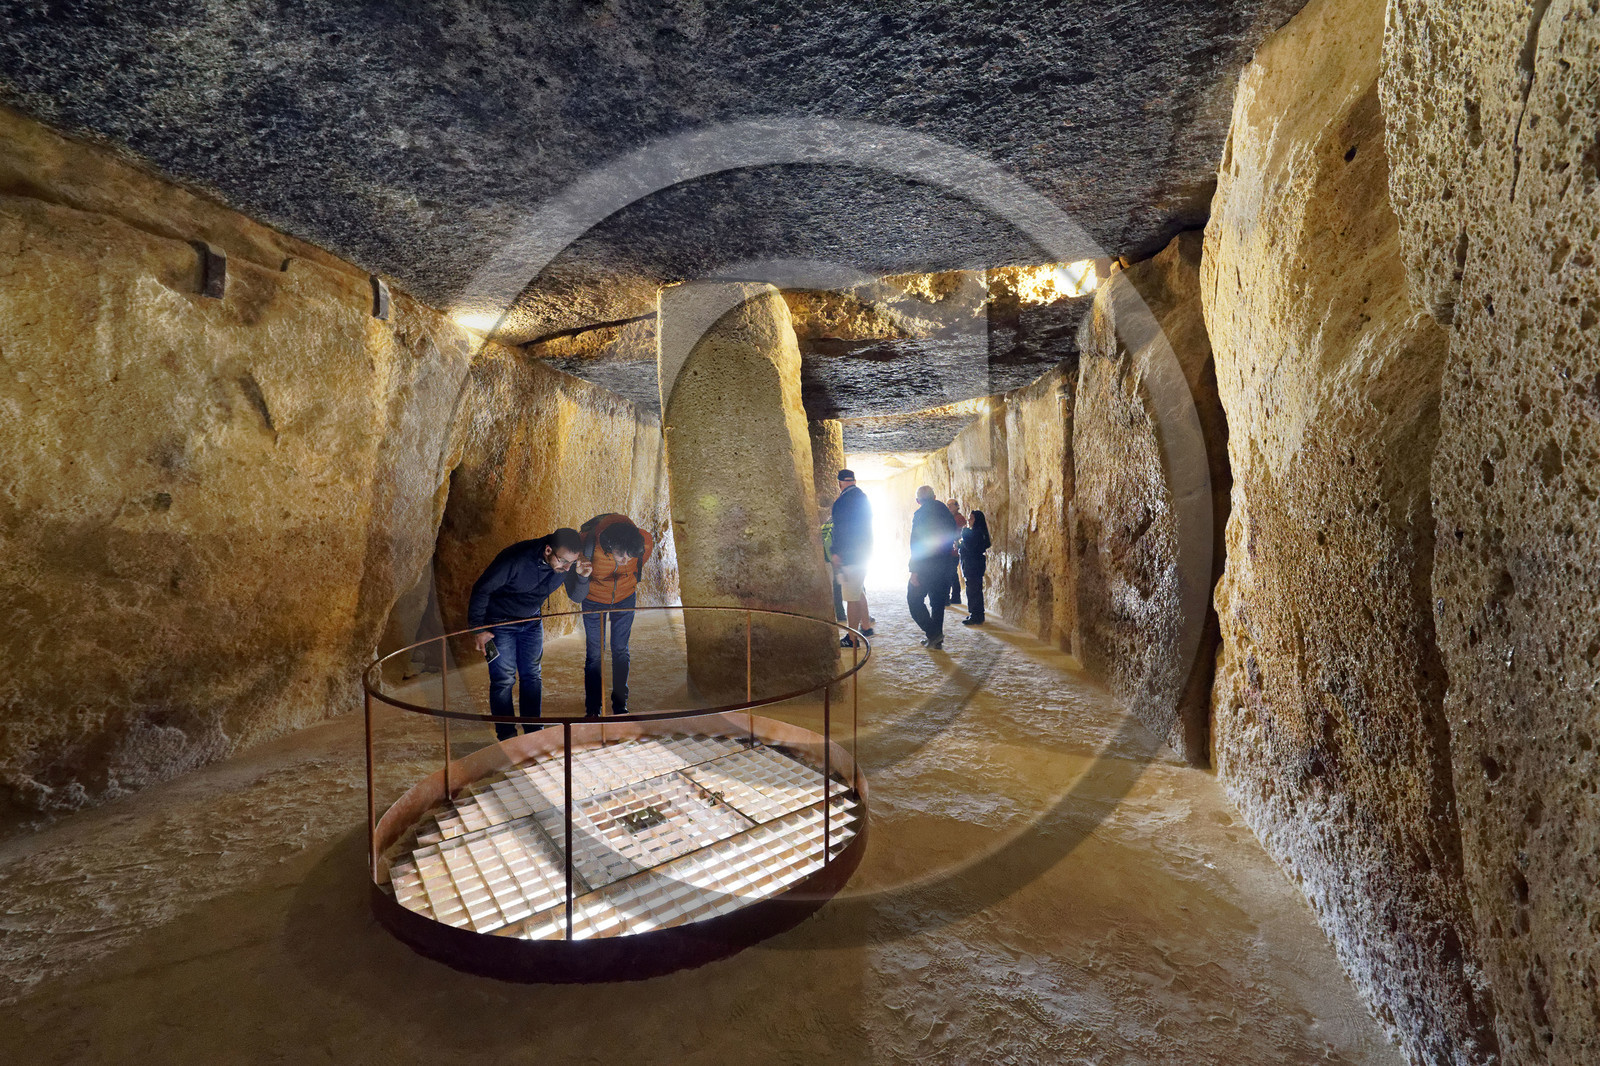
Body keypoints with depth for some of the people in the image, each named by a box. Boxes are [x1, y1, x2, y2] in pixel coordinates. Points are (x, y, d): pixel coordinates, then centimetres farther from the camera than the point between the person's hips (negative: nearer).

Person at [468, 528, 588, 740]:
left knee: (533, 676, 8)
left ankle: (534, 731, 19)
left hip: (531, 621, 5)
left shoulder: (567, 565, -18)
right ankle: (506, 736, 11)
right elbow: (482, 589, -21)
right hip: (499, 622, -4)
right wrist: (478, 628, -14)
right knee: (503, 679, -2)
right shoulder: (515, 559, -33)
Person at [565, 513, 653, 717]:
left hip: (625, 598, 2)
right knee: (594, 654, 3)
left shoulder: (645, 542, -32)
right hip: (594, 600, -1)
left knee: (620, 650, 11)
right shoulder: (587, 545, -37)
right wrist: (582, 576, -50)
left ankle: (620, 706, 26)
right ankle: (592, 710, 18)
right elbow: (576, 597, -29)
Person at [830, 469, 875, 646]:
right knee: (859, 591, 23)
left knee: (851, 598, -6)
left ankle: (852, 638, -2)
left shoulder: (843, 500, -16)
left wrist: (836, 553, -14)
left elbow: (841, 530, -19)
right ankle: (866, 627, 33)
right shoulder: (863, 496, 12)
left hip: (850, 554, -10)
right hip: (864, 553, 10)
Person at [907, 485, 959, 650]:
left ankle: (933, 634, -5)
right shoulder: (947, 514, 10)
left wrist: (914, 570, -13)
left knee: (914, 599, 4)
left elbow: (916, 543, -14)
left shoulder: (920, 514, -10)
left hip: (926, 566, -6)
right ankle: (936, 640, 18)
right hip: (946, 566, 6)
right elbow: (952, 540, 12)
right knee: (938, 602, 14)